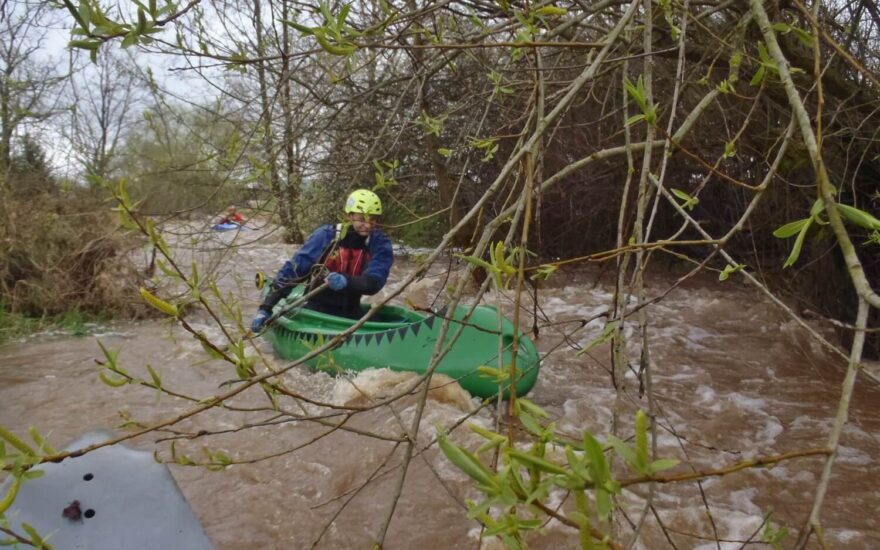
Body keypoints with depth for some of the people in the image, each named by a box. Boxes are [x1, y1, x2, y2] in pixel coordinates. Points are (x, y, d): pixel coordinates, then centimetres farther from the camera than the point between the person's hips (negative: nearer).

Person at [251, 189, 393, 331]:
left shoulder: (380, 243, -8)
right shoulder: (325, 236, -13)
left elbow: (374, 282, -21)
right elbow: (292, 269, -12)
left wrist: (347, 281, -44)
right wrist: (265, 308, -17)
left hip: (351, 312, 2)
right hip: (316, 309, -2)